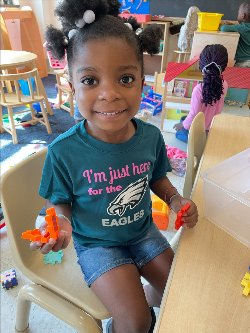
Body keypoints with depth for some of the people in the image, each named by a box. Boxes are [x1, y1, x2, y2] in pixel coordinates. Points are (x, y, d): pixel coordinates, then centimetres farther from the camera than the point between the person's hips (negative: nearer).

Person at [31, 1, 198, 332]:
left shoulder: (151, 137, -15)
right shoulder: (64, 151, -25)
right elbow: (61, 202, -11)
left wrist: (175, 199, -12)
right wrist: (61, 221, -31)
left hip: (142, 231, 5)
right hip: (96, 244, -4)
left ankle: (142, 302, 44)